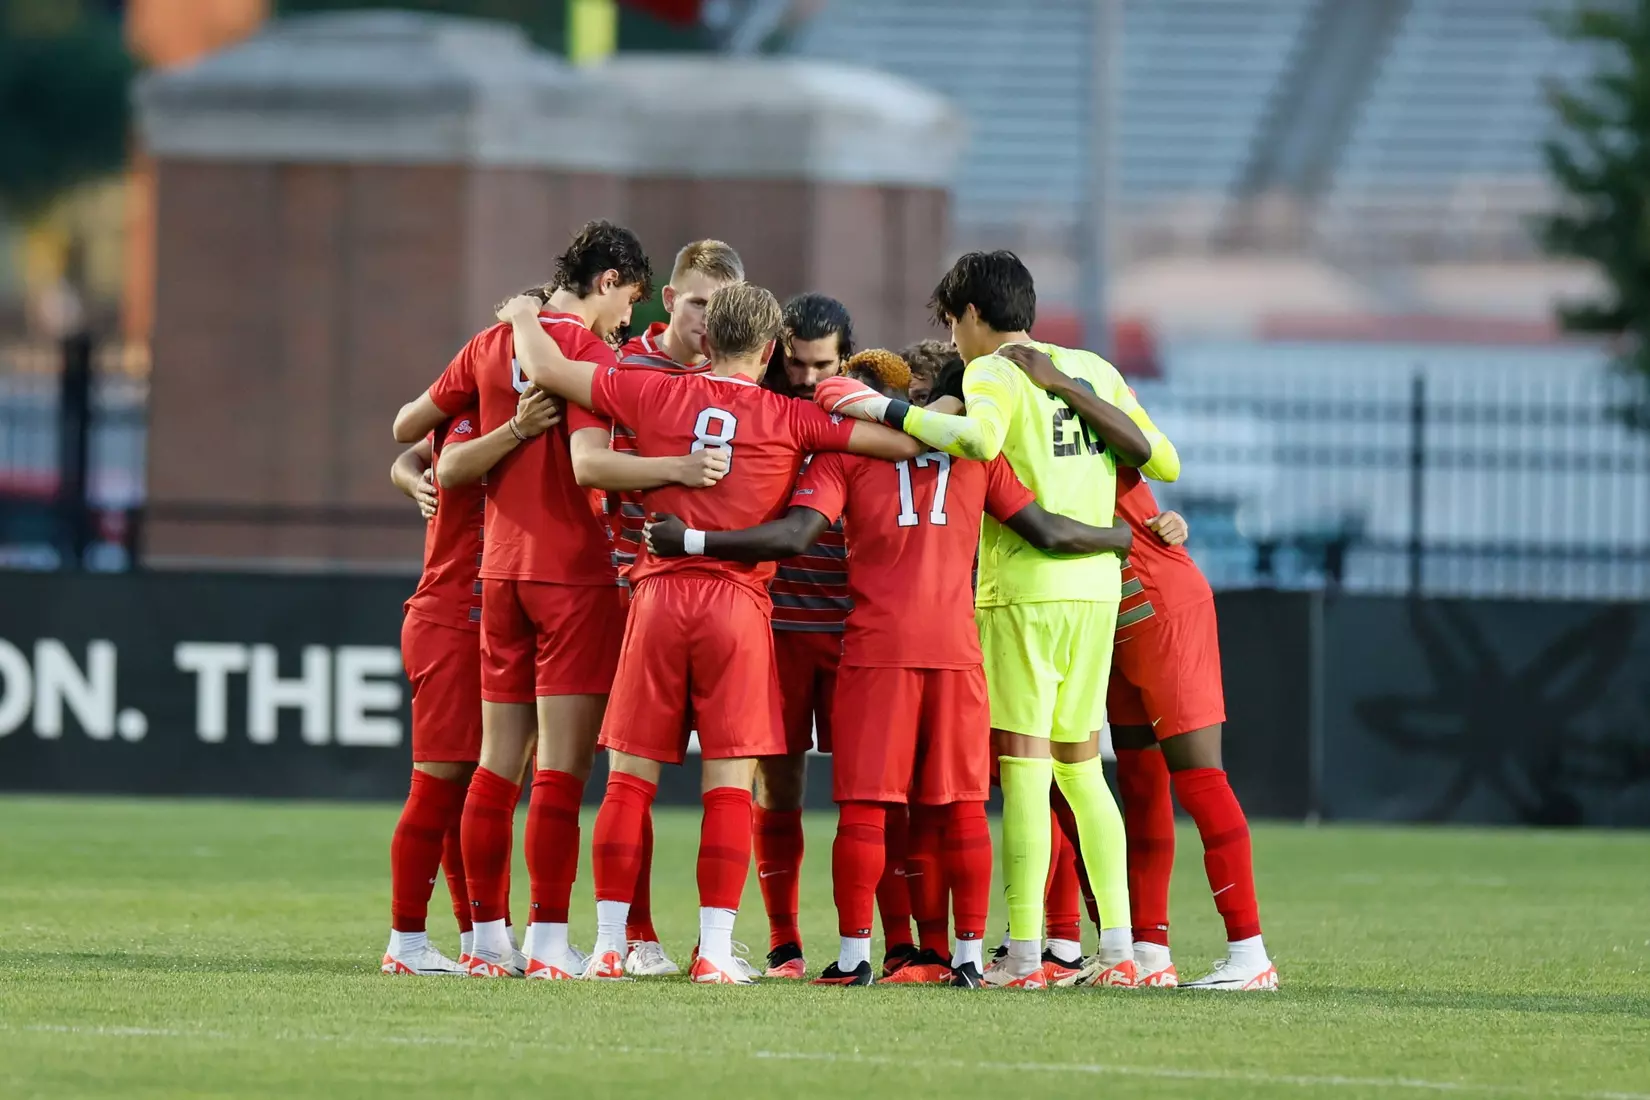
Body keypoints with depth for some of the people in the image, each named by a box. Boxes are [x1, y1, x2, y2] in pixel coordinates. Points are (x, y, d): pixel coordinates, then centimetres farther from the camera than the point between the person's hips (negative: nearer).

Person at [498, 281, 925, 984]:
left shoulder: (655, 394, 5)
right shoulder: (793, 420, 2)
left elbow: (545, 369, 8)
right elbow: (908, 442, 0)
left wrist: (523, 317, 29)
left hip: (659, 595, 1)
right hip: (739, 603, -1)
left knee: (629, 778, 6)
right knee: (729, 784, 1)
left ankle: (609, 945, 5)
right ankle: (715, 950, -3)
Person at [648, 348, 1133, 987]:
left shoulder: (844, 449, 3)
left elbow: (793, 536, -10)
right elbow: (1049, 533, 11)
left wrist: (690, 541, -8)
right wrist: (1124, 540, 27)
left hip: (876, 647, -2)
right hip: (958, 646, 3)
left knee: (864, 803, 1)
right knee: (963, 804, 7)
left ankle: (854, 955, -1)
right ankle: (970, 954, 7)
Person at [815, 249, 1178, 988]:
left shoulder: (994, 371, -5)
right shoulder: (1094, 368, 15)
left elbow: (979, 437, -27)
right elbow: (1163, 462, 17)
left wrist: (890, 412, -18)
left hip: (1025, 592, -7)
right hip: (1097, 588, 7)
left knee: (1023, 768, -6)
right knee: (1080, 767, 13)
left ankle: (1024, 954, -9)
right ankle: (1118, 948, 9)